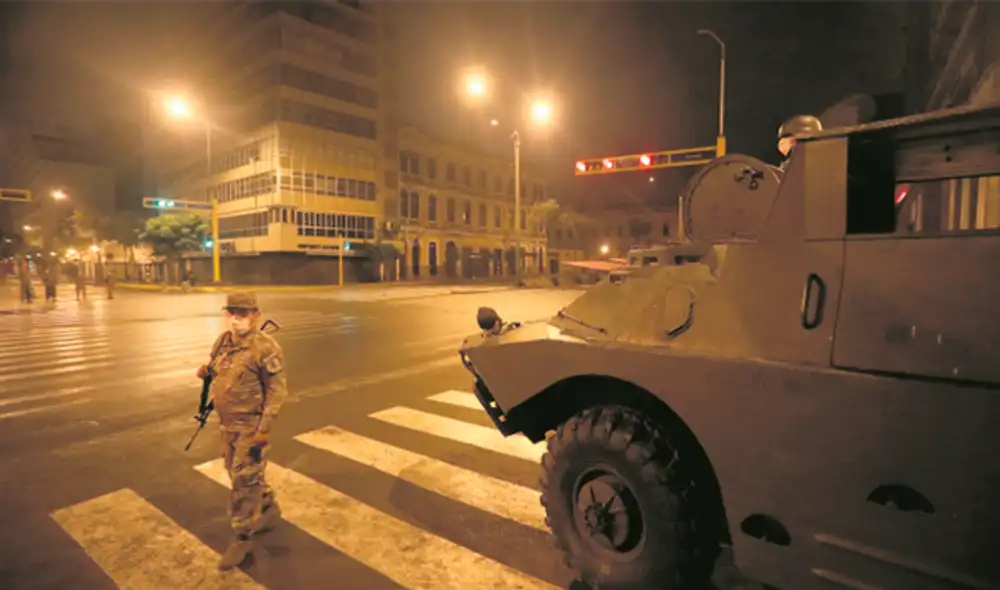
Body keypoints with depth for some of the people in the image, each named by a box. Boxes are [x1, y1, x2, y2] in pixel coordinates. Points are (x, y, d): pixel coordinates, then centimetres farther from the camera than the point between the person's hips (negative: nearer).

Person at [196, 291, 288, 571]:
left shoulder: (265, 348, -20)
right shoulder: (223, 341, 4)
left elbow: (277, 391, -20)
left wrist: (264, 429, -22)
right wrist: (207, 369, -2)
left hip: (251, 425, -8)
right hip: (227, 423, 8)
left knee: (243, 480, 0)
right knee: (239, 472, 22)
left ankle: (242, 538, 17)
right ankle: (269, 509, 44)